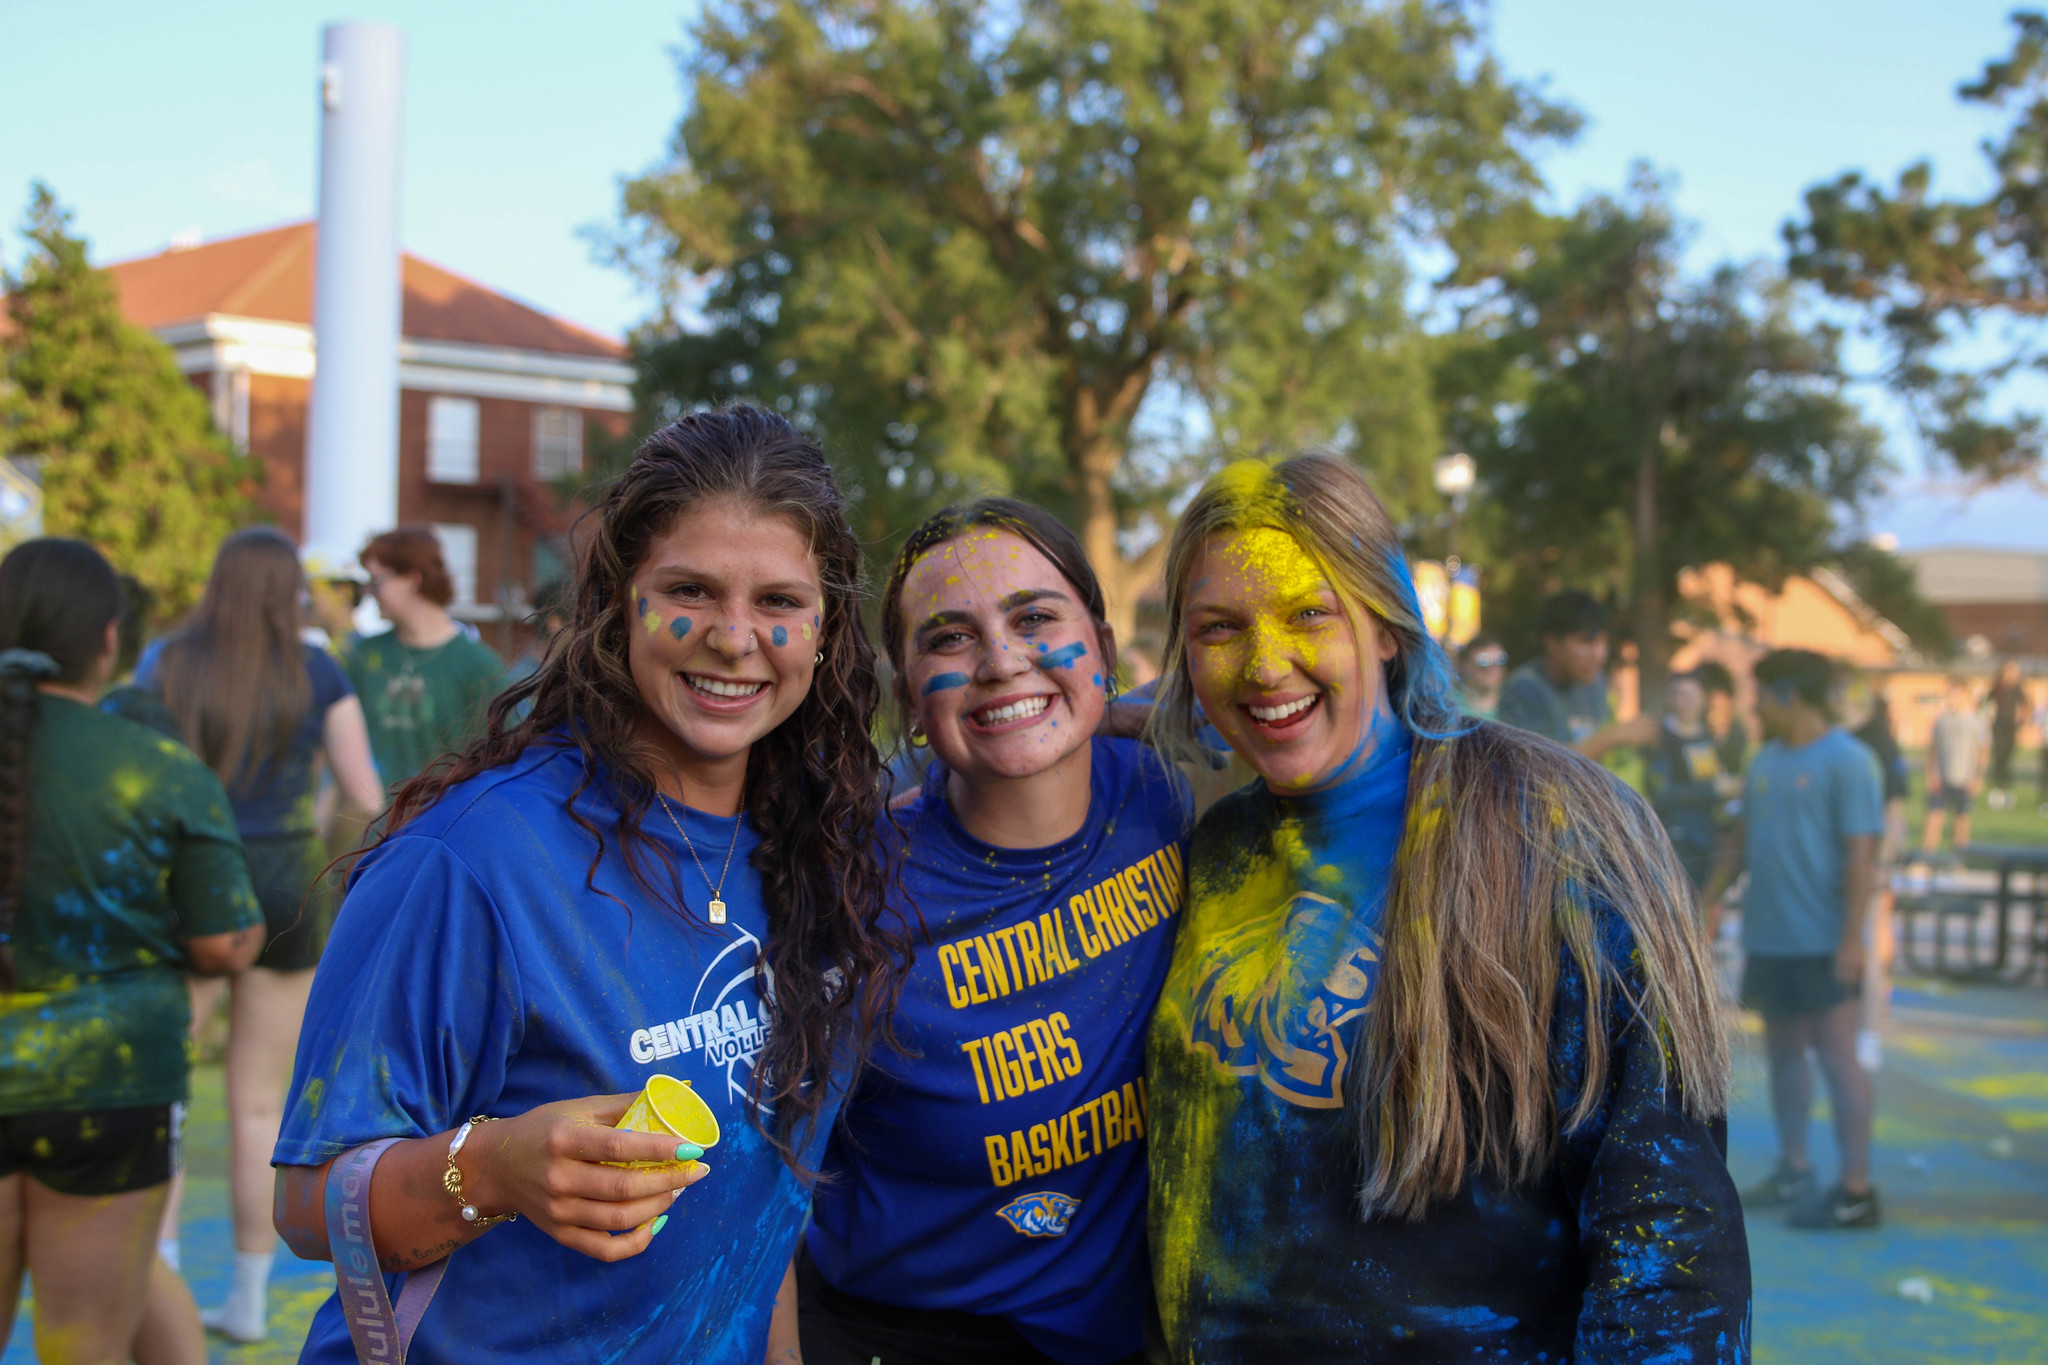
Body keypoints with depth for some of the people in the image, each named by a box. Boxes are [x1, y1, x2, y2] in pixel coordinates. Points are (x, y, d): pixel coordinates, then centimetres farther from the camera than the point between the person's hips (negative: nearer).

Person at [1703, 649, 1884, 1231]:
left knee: (1835, 1053, -5)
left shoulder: (1847, 761, -11)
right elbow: (1743, 838, 19)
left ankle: (1856, 1191, -1)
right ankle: (1793, 1172, 24)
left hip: (1822, 942, -7)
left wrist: (1851, 938, -19)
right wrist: (1711, 899, 15)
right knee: (1783, 1052, 13)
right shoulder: (1766, 761, 12)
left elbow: (1861, 856, -15)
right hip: (1768, 937, 8)